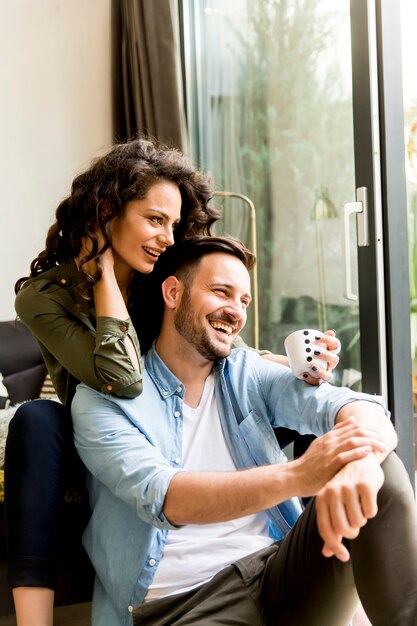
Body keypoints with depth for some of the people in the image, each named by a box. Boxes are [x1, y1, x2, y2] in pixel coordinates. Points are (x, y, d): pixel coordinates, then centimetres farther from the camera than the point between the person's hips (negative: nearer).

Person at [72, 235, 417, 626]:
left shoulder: (248, 374, 12)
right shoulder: (101, 400, -1)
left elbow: (349, 406, -7)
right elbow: (164, 498, -19)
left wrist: (361, 461, -33)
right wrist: (297, 476, -34)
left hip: (280, 574, 5)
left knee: (380, 472, -20)